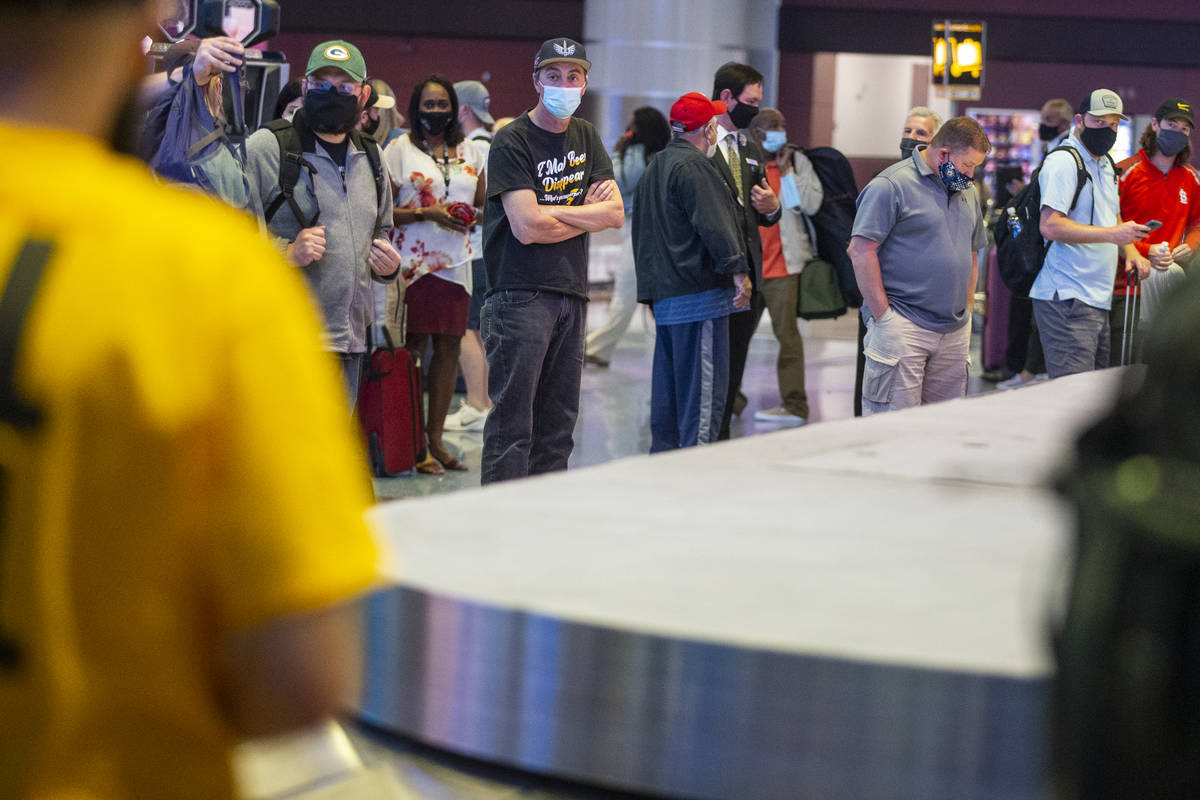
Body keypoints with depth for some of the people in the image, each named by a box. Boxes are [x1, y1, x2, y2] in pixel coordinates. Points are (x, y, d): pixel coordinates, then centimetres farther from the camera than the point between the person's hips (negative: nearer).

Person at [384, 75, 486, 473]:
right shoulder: (400, 150, 1)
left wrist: (472, 215, -1)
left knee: (449, 349, 5)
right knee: (412, 350, -6)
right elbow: (384, 212, -3)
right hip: (413, 262, -4)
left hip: (456, 262, 5)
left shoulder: (470, 153, 14)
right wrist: (428, 213, -15)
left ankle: (435, 437, 13)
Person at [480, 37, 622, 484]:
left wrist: (552, 212, -8)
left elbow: (615, 214, 6)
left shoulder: (586, 138, 15)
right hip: (520, 293, -7)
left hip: (571, 294, 7)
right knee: (512, 423, -9)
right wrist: (586, 214, 0)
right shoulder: (512, 142, -6)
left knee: (558, 426, 8)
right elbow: (527, 227, -16)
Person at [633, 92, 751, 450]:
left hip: (663, 295, 10)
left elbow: (641, 231, 25)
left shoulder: (653, 168, 19)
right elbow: (713, 224, -21)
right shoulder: (692, 165, -12)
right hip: (700, 291, -10)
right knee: (703, 385, -8)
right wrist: (737, 269, -21)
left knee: (668, 387, 14)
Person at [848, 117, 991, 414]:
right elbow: (861, 250, -13)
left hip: (955, 333, 7)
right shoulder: (891, 185, -8)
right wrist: (883, 316, -14)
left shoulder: (966, 190, 17)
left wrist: (967, 310, 16)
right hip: (902, 328, -7)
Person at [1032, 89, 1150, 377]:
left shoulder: (1105, 164, 20)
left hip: (1099, 298, 10)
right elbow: (1050, 225, -22)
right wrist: (1112, 234, -28)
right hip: (1066, 299, -10)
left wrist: (1131, 252, 12)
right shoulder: (1063, 161, -11)